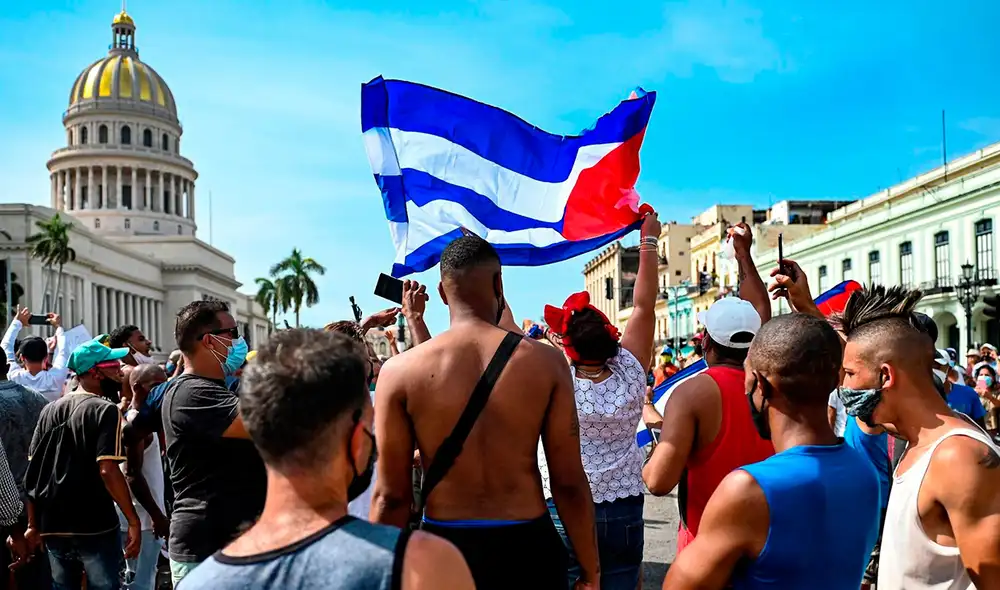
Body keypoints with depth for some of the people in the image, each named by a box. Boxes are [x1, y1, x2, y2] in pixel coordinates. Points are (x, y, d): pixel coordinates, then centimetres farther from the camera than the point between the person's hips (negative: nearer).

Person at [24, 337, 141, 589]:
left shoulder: (49, 410, 8)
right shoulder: (105, 410, -13)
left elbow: (32, 472, 8)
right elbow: (108, 471, -21)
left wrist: (33, 524, 13)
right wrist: (133, 521, -16)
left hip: (53, 526, 6)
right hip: (96, 527, -6)